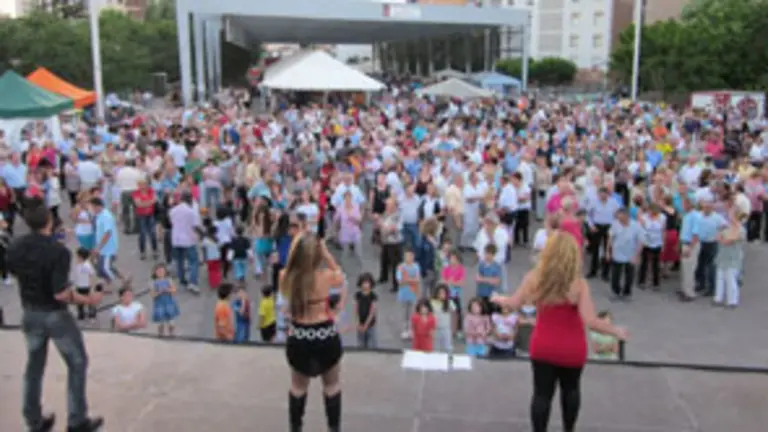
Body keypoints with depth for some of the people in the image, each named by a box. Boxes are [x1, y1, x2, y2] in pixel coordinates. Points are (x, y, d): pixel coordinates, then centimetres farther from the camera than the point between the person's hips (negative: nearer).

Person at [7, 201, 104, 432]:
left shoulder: (15, 247, -7)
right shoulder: (58, 251, -27)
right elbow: (61, 294, -30)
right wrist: (88, 299, -17)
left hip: (29, 314, 6)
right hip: (55, 315, -6)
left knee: (34, 366, 19)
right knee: (77, 363, 11)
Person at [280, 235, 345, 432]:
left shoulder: (286, 277, -13)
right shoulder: (326, 276, -19)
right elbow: (341, 278, 5)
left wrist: (296, 246, 3)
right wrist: (326, 253, -2)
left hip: (298, 340, 2)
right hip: (326, 338, -2)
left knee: (298, 387, 25)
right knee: (332, 385, 22)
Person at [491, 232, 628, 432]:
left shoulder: (534, 277, -12)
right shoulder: (578, 283, -20)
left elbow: (513, 303, -2)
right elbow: (590, 321, -23)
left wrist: (497, 299, 19)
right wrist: (616, 331, -8)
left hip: (543, 347, 1)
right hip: (571, 348, -1)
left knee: (542, 393, 9)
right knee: (570, 389, 24)